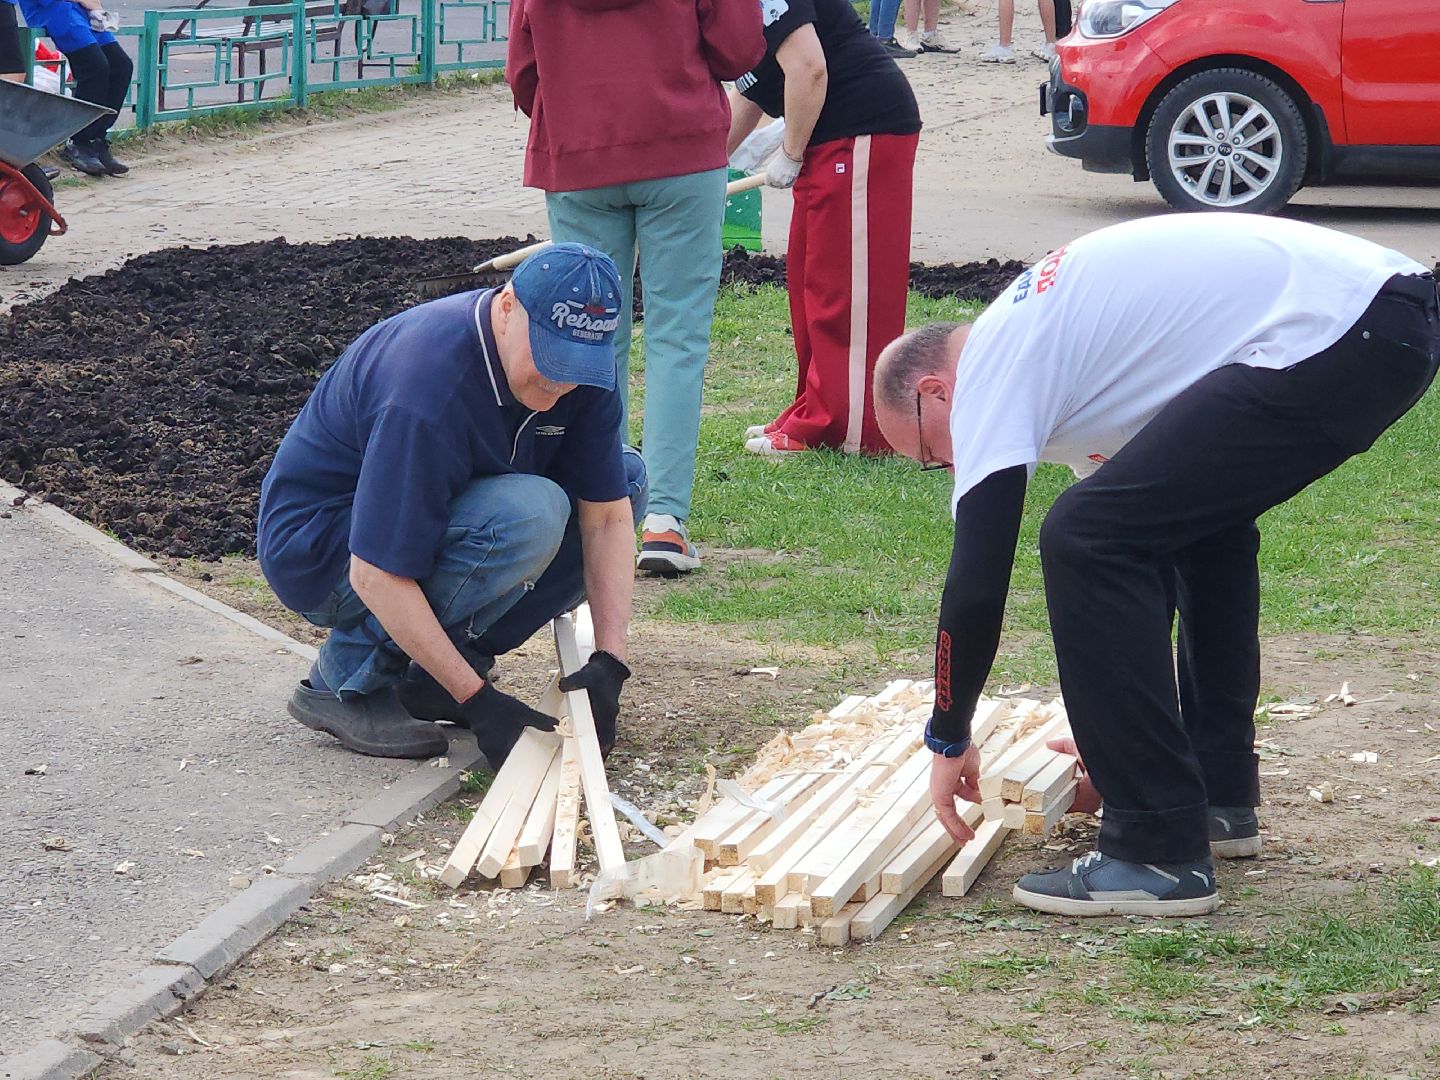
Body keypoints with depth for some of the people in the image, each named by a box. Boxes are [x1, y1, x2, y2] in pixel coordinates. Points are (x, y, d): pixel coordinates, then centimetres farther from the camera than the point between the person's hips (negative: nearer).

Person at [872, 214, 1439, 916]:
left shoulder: (989, 371, 2)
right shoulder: (1036, 328, 30)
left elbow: (977, 578, -1)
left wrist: (948, 741, 13)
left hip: (1328, 336, -11)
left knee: (1084, 538, -8)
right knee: (1196, 515, 32)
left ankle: (1160, 854, -5)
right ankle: (1220, 794, 34)